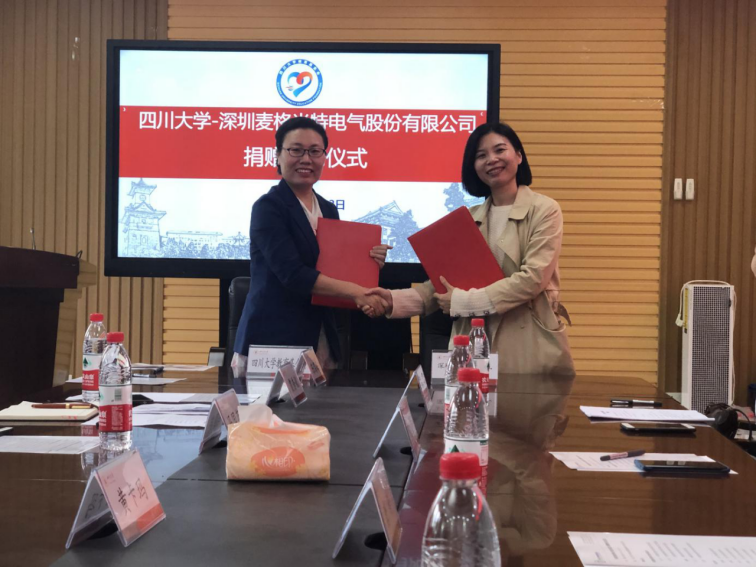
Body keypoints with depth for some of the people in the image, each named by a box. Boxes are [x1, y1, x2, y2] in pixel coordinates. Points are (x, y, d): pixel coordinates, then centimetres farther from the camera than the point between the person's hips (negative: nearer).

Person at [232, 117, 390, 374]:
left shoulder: (329, 210, 13)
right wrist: (355, 291, -25)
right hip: (271, 342, -6)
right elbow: (292, 273, -19)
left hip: (322, 341, 6)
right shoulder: (268, 207, -8)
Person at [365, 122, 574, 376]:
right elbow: (447, 281, 6)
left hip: (531, 348, -4)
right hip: (476, 346, 4)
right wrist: (394, 300, -9)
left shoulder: (543, 210, -3)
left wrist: (462, 301, -16)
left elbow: (533, 279, -14)